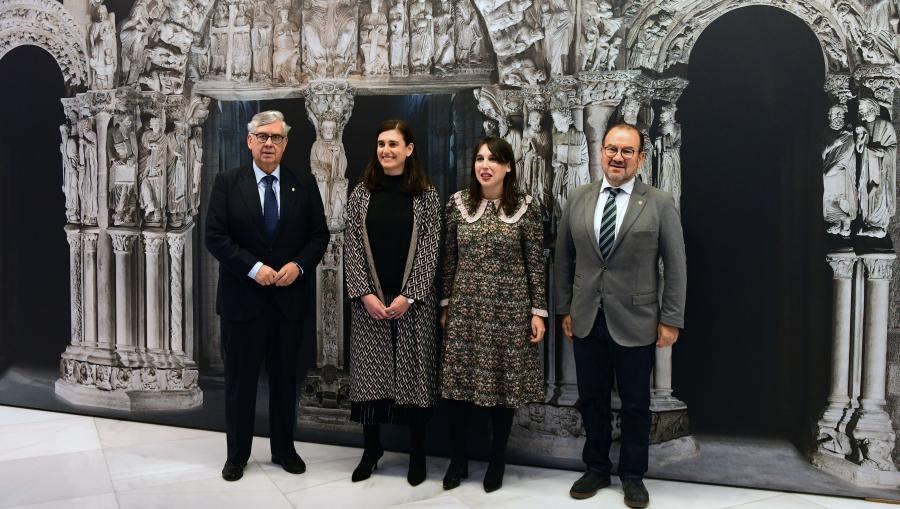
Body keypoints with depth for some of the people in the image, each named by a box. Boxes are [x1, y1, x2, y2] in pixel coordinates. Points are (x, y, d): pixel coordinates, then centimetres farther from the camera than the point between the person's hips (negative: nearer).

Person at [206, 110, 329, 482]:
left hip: (289, 298, 2)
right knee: (240, 378, 8)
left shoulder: (304, 184, 4)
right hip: (243, 297, -1)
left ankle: (284, 449, 27)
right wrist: (254, 267, -17)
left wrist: (298, 265, -12)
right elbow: (215, 236, -7)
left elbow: (319, 235, 4)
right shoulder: (227, 183, -1)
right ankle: (237, 454, 23)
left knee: (285, 377, 12)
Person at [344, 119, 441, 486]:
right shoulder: (361, 193, 4)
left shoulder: (426, 195, 0)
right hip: (369, 300, 2)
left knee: (413, 373, 4)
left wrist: (408, 296, -12)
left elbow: (430, 249, -5)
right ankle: (371, 447, 23)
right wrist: (365, 294, -9)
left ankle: (417, 452, 20)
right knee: (368, 372, 6)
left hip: (413, 301, -1)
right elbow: (351, 246, 0)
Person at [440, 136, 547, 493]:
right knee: (457, 383, 5)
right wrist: (445, 303, 9)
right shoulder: (458, 203, 3)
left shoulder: (525, 206, -4)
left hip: (508, 308, -2)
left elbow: (535, 263, -1)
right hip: (466, 306, 2)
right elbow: (449, 258, 8)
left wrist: (538, 311, -4)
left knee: (503, 383, 6)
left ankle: (497, 461, 25)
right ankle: (458, 459, 23)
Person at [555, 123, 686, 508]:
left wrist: (671, 319, -7)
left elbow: (675, 266, -4)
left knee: (635, 404, 10)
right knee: (591, 400, 14)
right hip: (586, 321, 3)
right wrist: (565, 308, 6)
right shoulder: (578, 200, 4)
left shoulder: (660, 204, -4)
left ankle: (633, 476, 28)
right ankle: (596, 469, 32)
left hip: (635, 323, -3)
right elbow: (564, 259, 8)